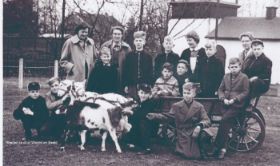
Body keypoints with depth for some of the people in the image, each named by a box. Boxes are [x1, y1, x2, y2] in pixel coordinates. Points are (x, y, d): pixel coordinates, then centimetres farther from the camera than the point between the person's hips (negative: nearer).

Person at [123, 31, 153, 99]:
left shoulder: (148, 57, 6)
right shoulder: (129, 56, 7)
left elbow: (150, 73, 5)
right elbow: (125, 71, 6)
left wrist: (150, 86, -2)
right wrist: (125, 85, -1)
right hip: (132, 86, 0)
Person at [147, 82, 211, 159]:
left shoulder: (199, 107, 0)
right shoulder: (177, 106, 5)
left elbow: (207, 121, -7)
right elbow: (168, 116, 6)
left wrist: (200, 126, -30)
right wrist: (155, 116, -8)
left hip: (195, 133, 0)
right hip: (182, 135, 0)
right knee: (188, 155, -13)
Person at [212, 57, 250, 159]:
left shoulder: (244, 77, -1)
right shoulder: (226, 77, 13)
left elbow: (245, 92, -4)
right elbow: (220, 89, 15)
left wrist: (234, 99, -15)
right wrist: (223, 99, -5)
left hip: (237, 106, -4)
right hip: (226, 104, 4)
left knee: (224, 120, -23)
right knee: (226, 124, -14)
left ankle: (217, 146, -17)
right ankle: (223, 148, -11)